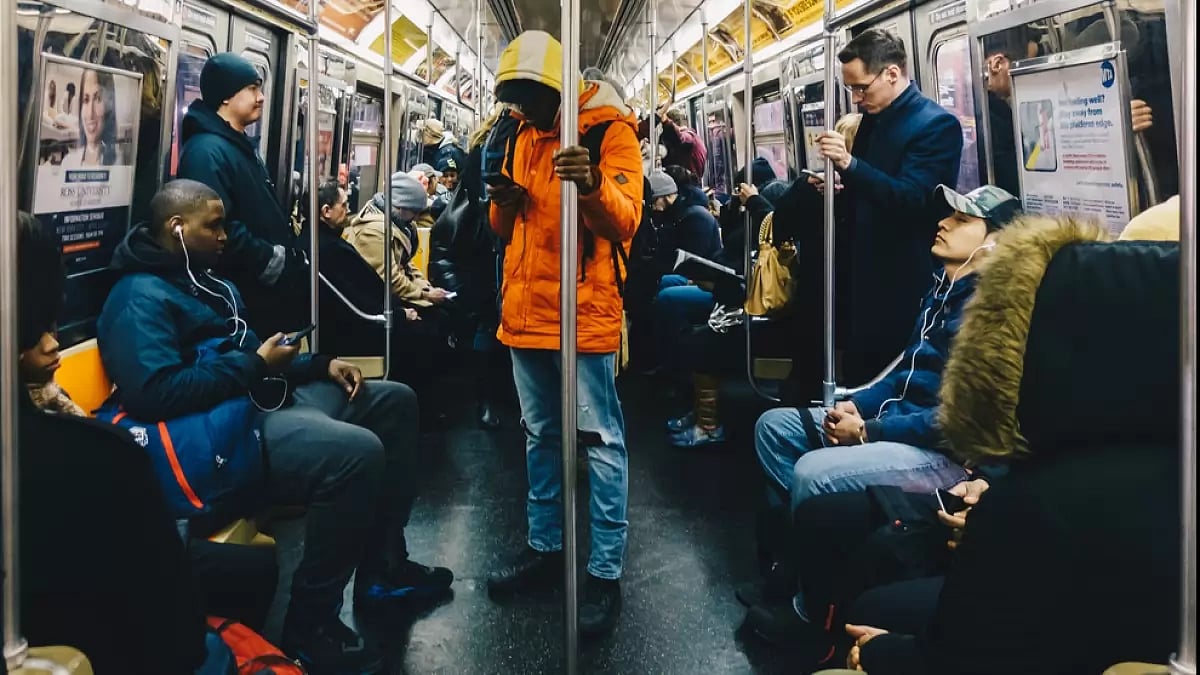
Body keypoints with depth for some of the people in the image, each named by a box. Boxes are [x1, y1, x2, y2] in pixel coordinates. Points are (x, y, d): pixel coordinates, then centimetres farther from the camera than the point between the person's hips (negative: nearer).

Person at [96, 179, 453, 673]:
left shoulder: (203, 281, 19)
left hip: (263, 400, 11)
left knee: (394, 401, 12)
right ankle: (310, 626, -19)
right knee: (356, 450, -32)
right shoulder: (141, 297, -14)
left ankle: (382, 566, 16)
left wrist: (321, 364, 10)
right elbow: (154, 393, -27)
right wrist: (256, 364, -20)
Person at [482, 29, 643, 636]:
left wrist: (593, 186, -37)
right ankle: (545, 546, 27)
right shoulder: (523, 135, 14)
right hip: (526, 310, 7)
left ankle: (606, 571, 2)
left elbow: (625, 223, -17)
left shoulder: (609, 128, -7)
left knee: (601, 442, -3)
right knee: (539, 435, 15)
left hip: (584, 312, -7)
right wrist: (503, 202, -6)